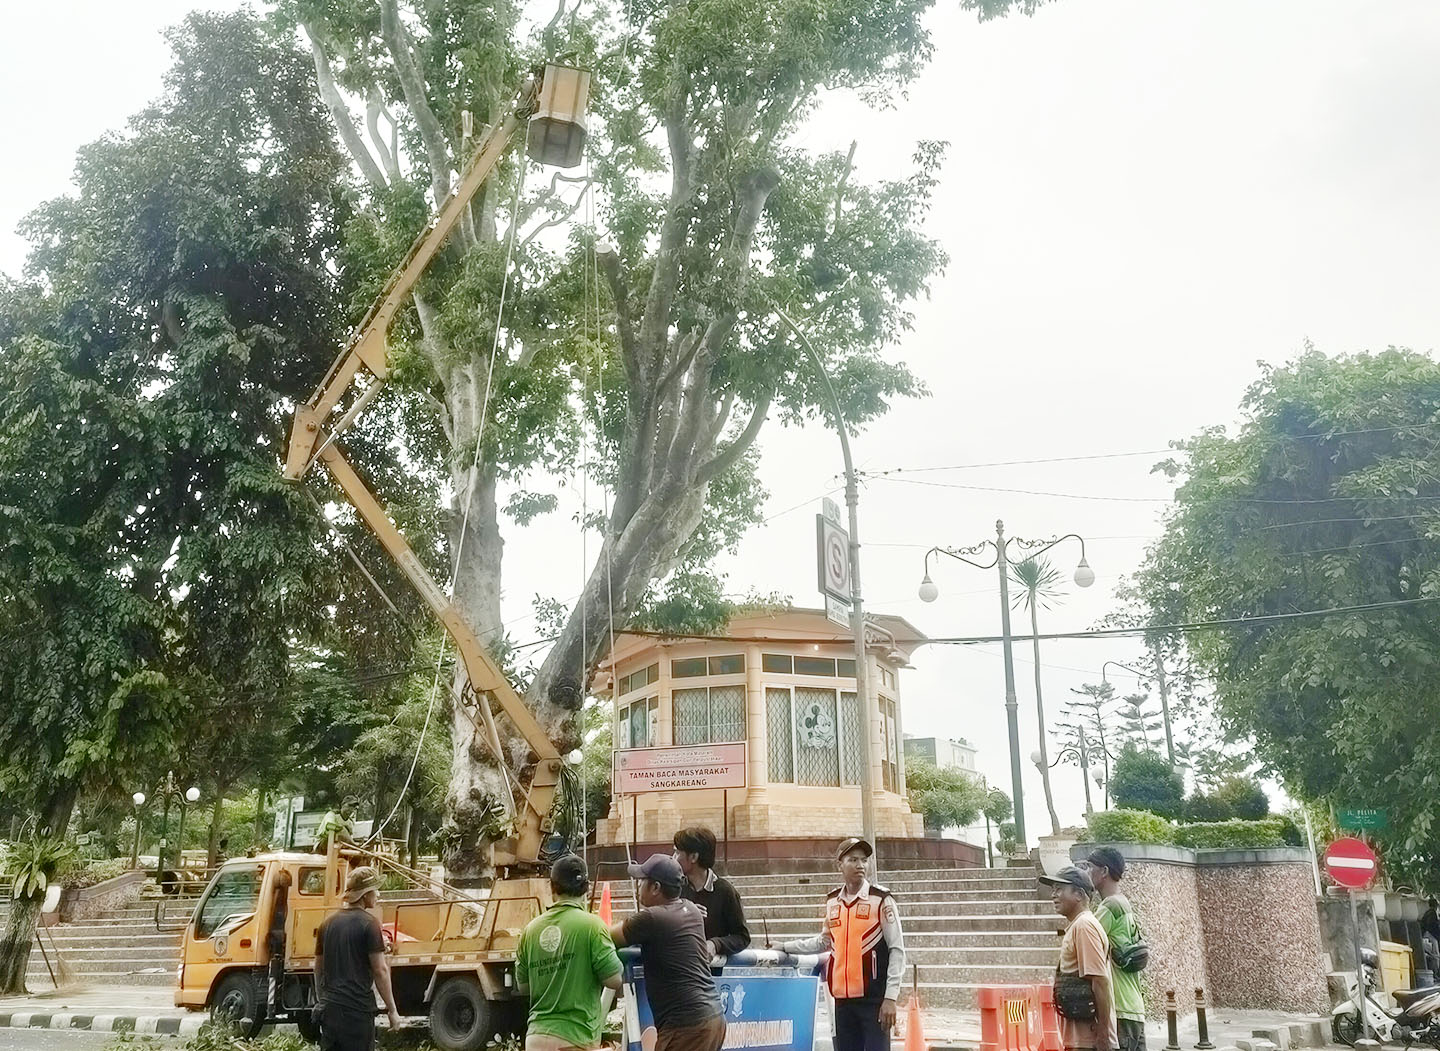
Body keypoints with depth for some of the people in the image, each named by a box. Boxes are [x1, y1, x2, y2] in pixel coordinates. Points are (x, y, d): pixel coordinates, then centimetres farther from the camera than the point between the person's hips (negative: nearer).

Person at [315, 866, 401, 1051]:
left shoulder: (328, 922, 9)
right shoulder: (369, 923, -11)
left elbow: (318, 968, 17)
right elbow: (380, 970, -13)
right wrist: (392, 1010, -7)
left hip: (329, 1007, 6)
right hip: (357, 1008, -6)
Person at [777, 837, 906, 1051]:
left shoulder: (881, 899, -5)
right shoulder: (832, 901, 10)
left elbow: (897, 950, -5)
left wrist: (890, 998, -10)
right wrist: (786, 948, 27)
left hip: (874, 998, -5)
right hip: (843, 998, 5)